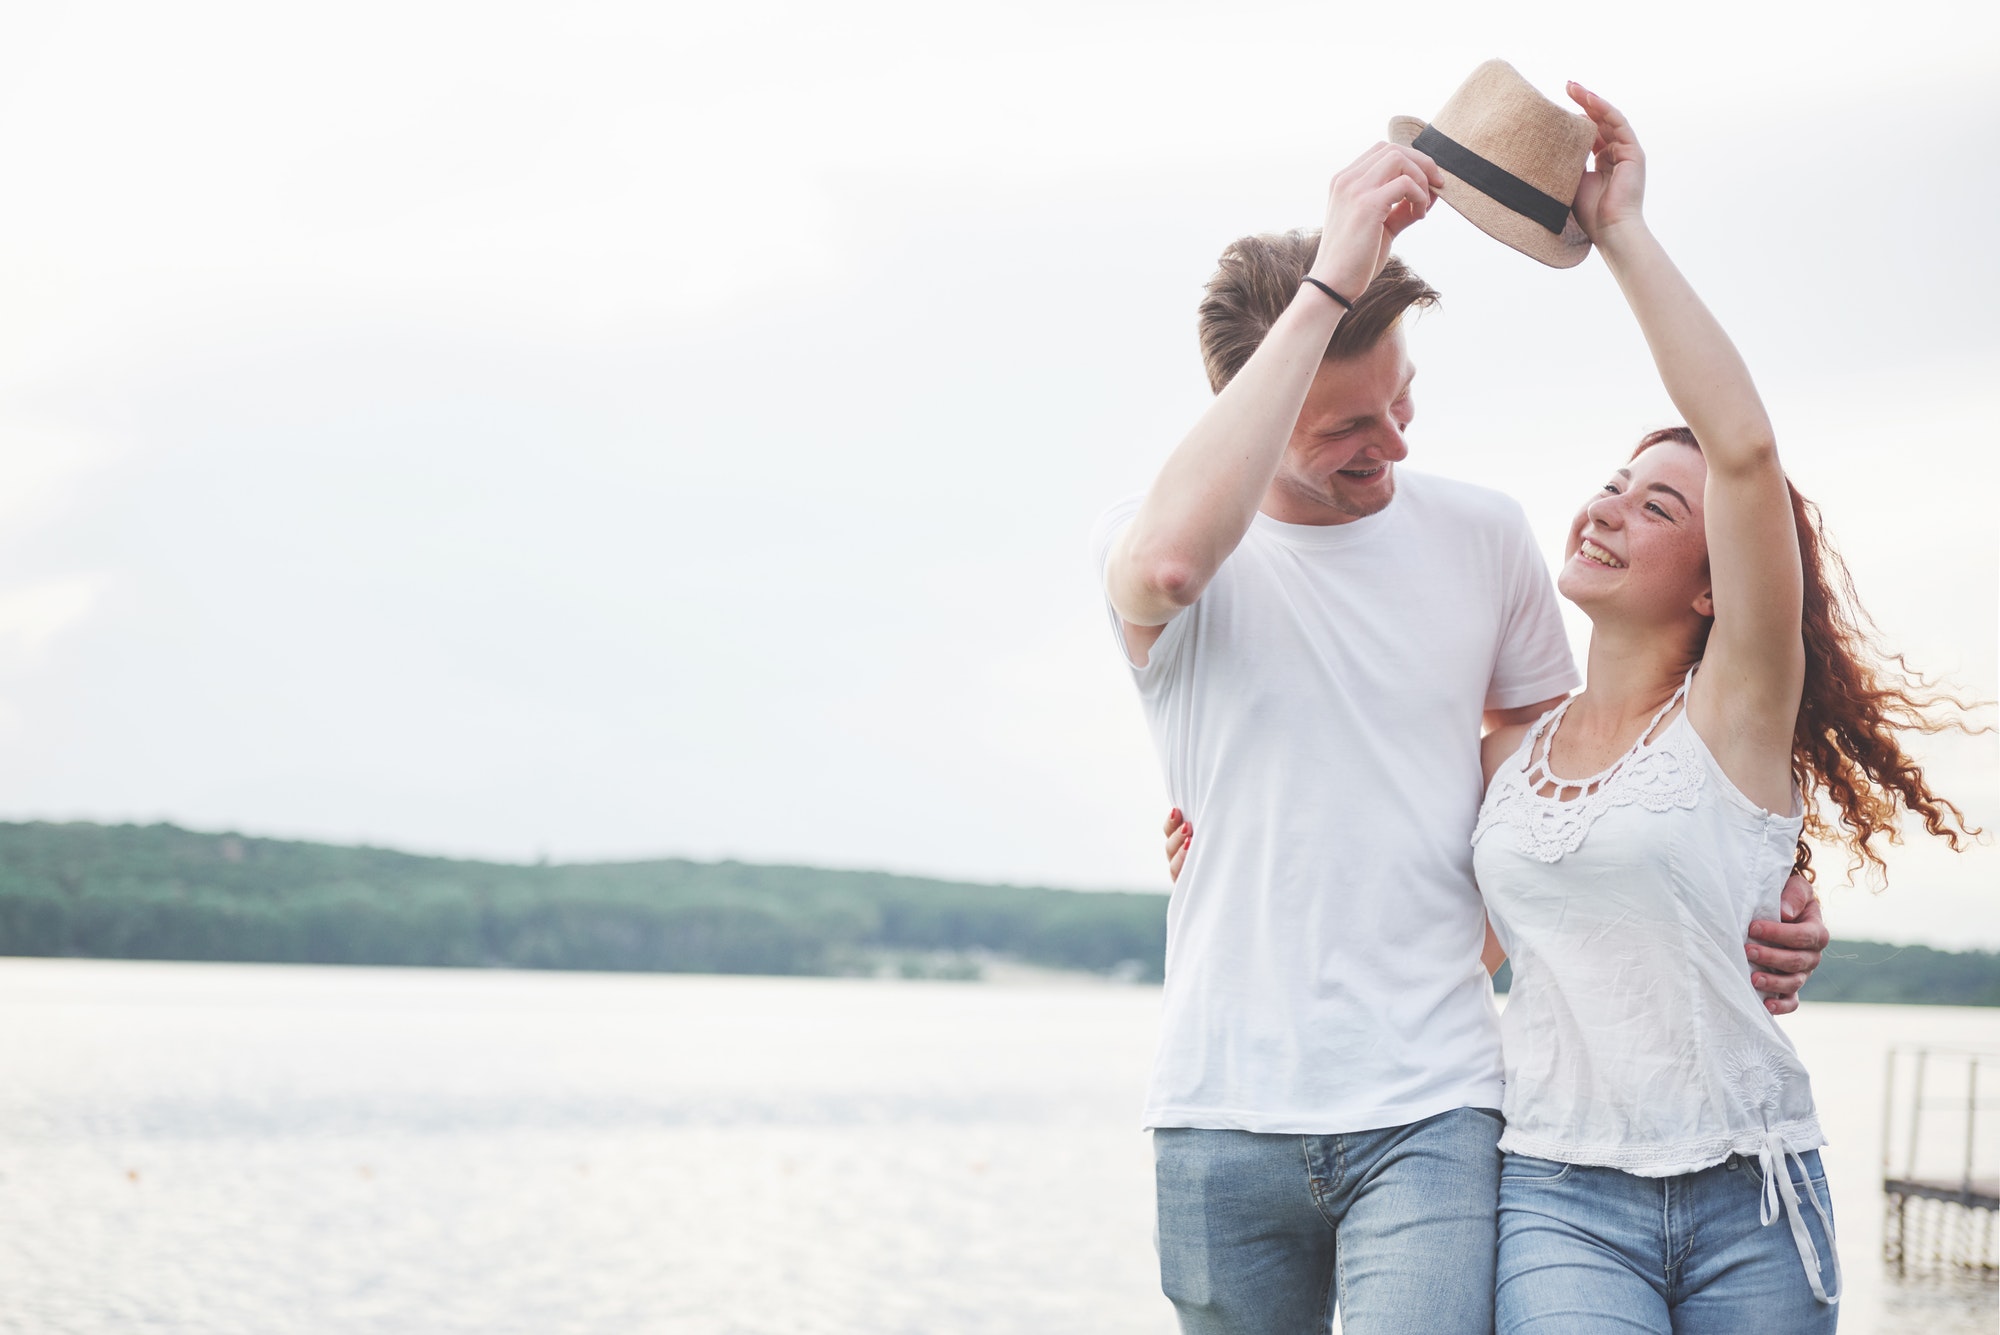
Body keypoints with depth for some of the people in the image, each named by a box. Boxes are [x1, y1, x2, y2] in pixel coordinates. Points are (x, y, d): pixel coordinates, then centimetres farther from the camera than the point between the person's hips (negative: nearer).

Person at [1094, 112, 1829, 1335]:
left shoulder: (1482, 537, 7)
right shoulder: (1144, 538, -2)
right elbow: (1169, 562, -29)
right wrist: (1328, 284, -28)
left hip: (1430, 1108, 1)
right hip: (1225, 1117, 0)